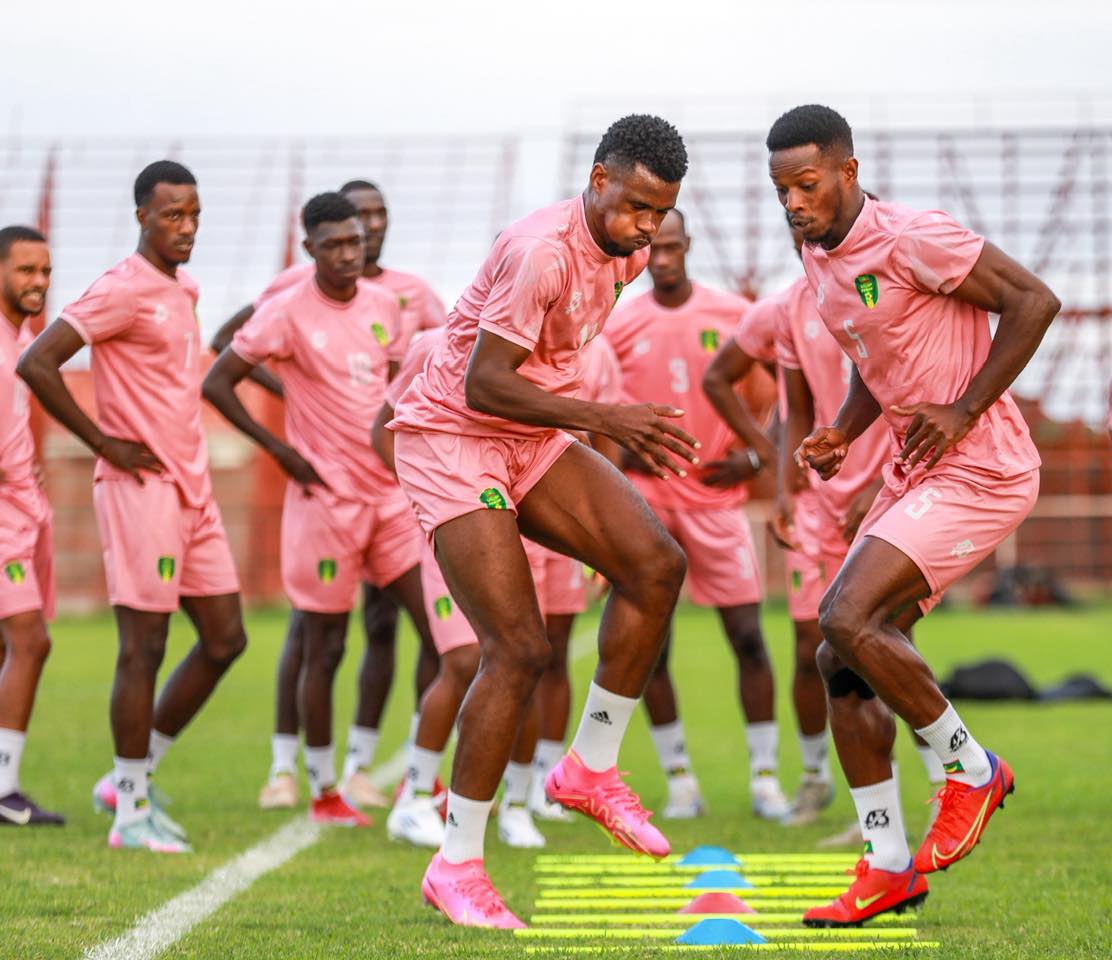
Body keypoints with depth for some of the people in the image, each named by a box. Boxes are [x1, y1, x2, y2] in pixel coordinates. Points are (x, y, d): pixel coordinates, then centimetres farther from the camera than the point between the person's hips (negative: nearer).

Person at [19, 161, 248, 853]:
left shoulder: (183, 290, 15)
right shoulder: (122, 291, -12)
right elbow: (36, 363, -19)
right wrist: (104, 443, -15)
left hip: (193, 488, 9)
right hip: (141, 487, -9)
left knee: (225, 639, 9)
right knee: (144, 648, -5)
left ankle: (133, 778, 19)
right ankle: (132, 811, 3)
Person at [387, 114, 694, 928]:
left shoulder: (625, 251, 4)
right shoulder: (543, 251, -25)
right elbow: (483, 383, -29)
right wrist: (606, 419, -34)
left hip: (532, 439, 8)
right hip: (451, 440, -8)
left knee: (657, 564, -10)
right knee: (520, 650, -14)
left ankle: (591, 768, 4)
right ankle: (457, 865, -2)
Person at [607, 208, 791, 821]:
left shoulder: (735, 315, 1)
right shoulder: (619, 327, 2)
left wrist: (757, 456, -3)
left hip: (717, 495, 0)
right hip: (648, 499, 0)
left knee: (748, 636, -3)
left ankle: (765, 776, 6)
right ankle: (679, 778, 10)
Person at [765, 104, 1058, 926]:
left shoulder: (912, 239, -18)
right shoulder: (819, 259, 10)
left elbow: (1034, 301, -17)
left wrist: (963, 411, -18)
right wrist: (843, 433, 5)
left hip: (979, 473, -9)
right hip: (916, 477, 9)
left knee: (847, 622, -20)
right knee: (842, 664, 5)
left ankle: (971, 769, 1)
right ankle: (889, 868, 12)